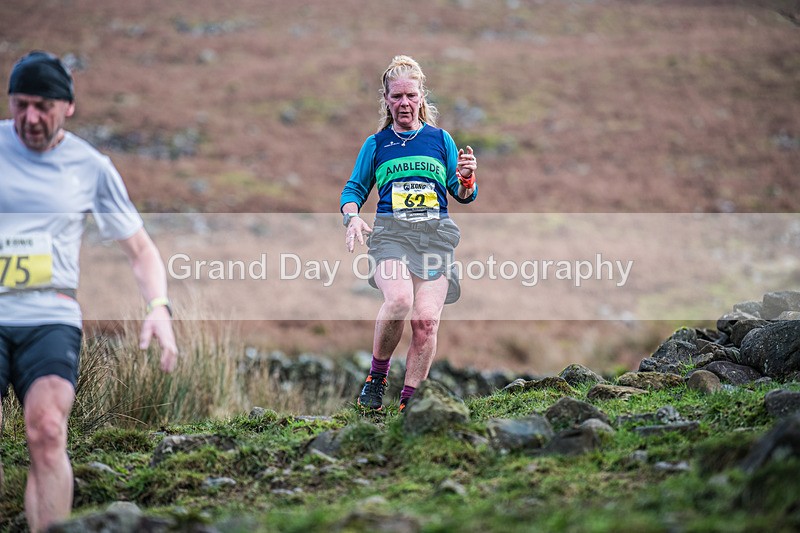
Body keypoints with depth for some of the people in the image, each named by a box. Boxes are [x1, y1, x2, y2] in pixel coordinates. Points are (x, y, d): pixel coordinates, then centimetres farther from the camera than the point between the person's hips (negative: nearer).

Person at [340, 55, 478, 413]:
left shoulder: (440, 139, 16)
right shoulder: (376, 144, 15)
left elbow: (463, 196, 18)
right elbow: (354, 190, 18)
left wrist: (466, 179, -5)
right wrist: (352, 217, -3)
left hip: (435, 234, 1)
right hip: (390, 232, -1)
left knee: (427, 319, -16)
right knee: (399, 299, -30)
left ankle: (408, 404, -5)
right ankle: (377, 376, -8)